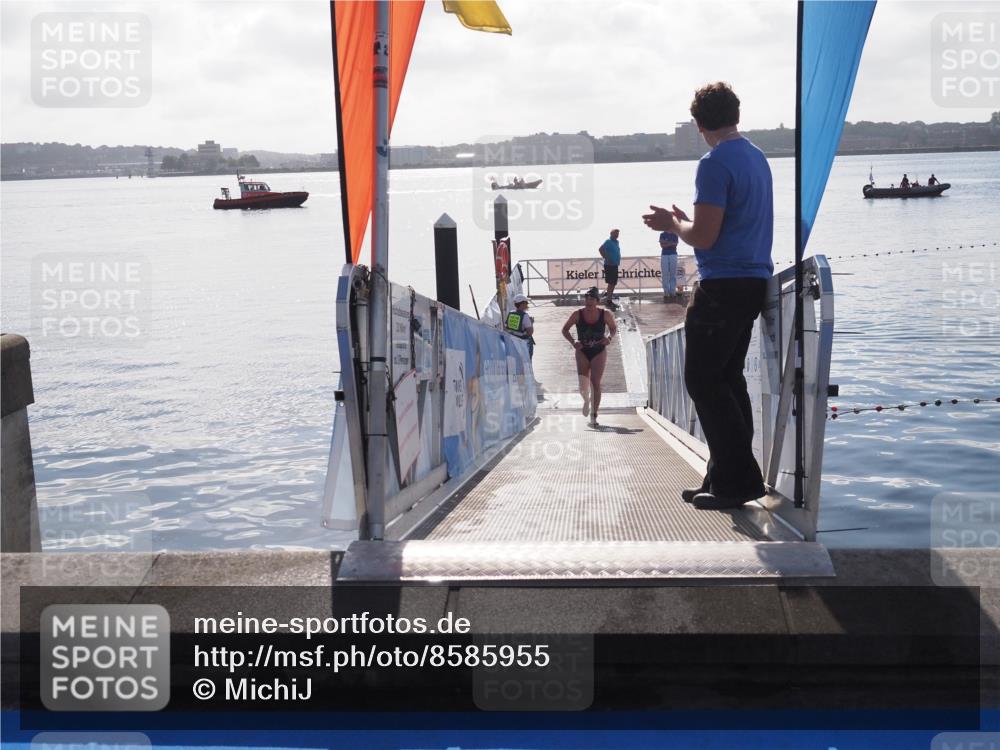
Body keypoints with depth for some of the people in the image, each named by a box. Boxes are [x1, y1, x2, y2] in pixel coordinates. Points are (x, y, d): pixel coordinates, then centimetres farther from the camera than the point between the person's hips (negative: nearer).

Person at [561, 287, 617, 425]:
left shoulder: (605, 314, -8)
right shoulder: (577, 314, -9)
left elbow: (614, 328, 9)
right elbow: (565, 329, 1)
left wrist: (609, 337, -13)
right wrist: (573, 341, -16)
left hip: (599, 352, 0)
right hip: (582, 352, 0)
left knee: (595, 383, -8)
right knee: (583, 385, -9)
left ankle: (594, 414, 3)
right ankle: (586, 400, 28)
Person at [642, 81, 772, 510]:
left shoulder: (715, 164, -14)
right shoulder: (757, 158, 15)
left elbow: (703, 237, -19)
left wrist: (672, 224, 1)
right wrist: (684, 221, 24)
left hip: (723, 285, -9)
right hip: (754, 281, 9)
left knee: (703, 380, -4)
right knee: (727, 379, 13)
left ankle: (736, 480, -4)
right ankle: (727, 478, 17)